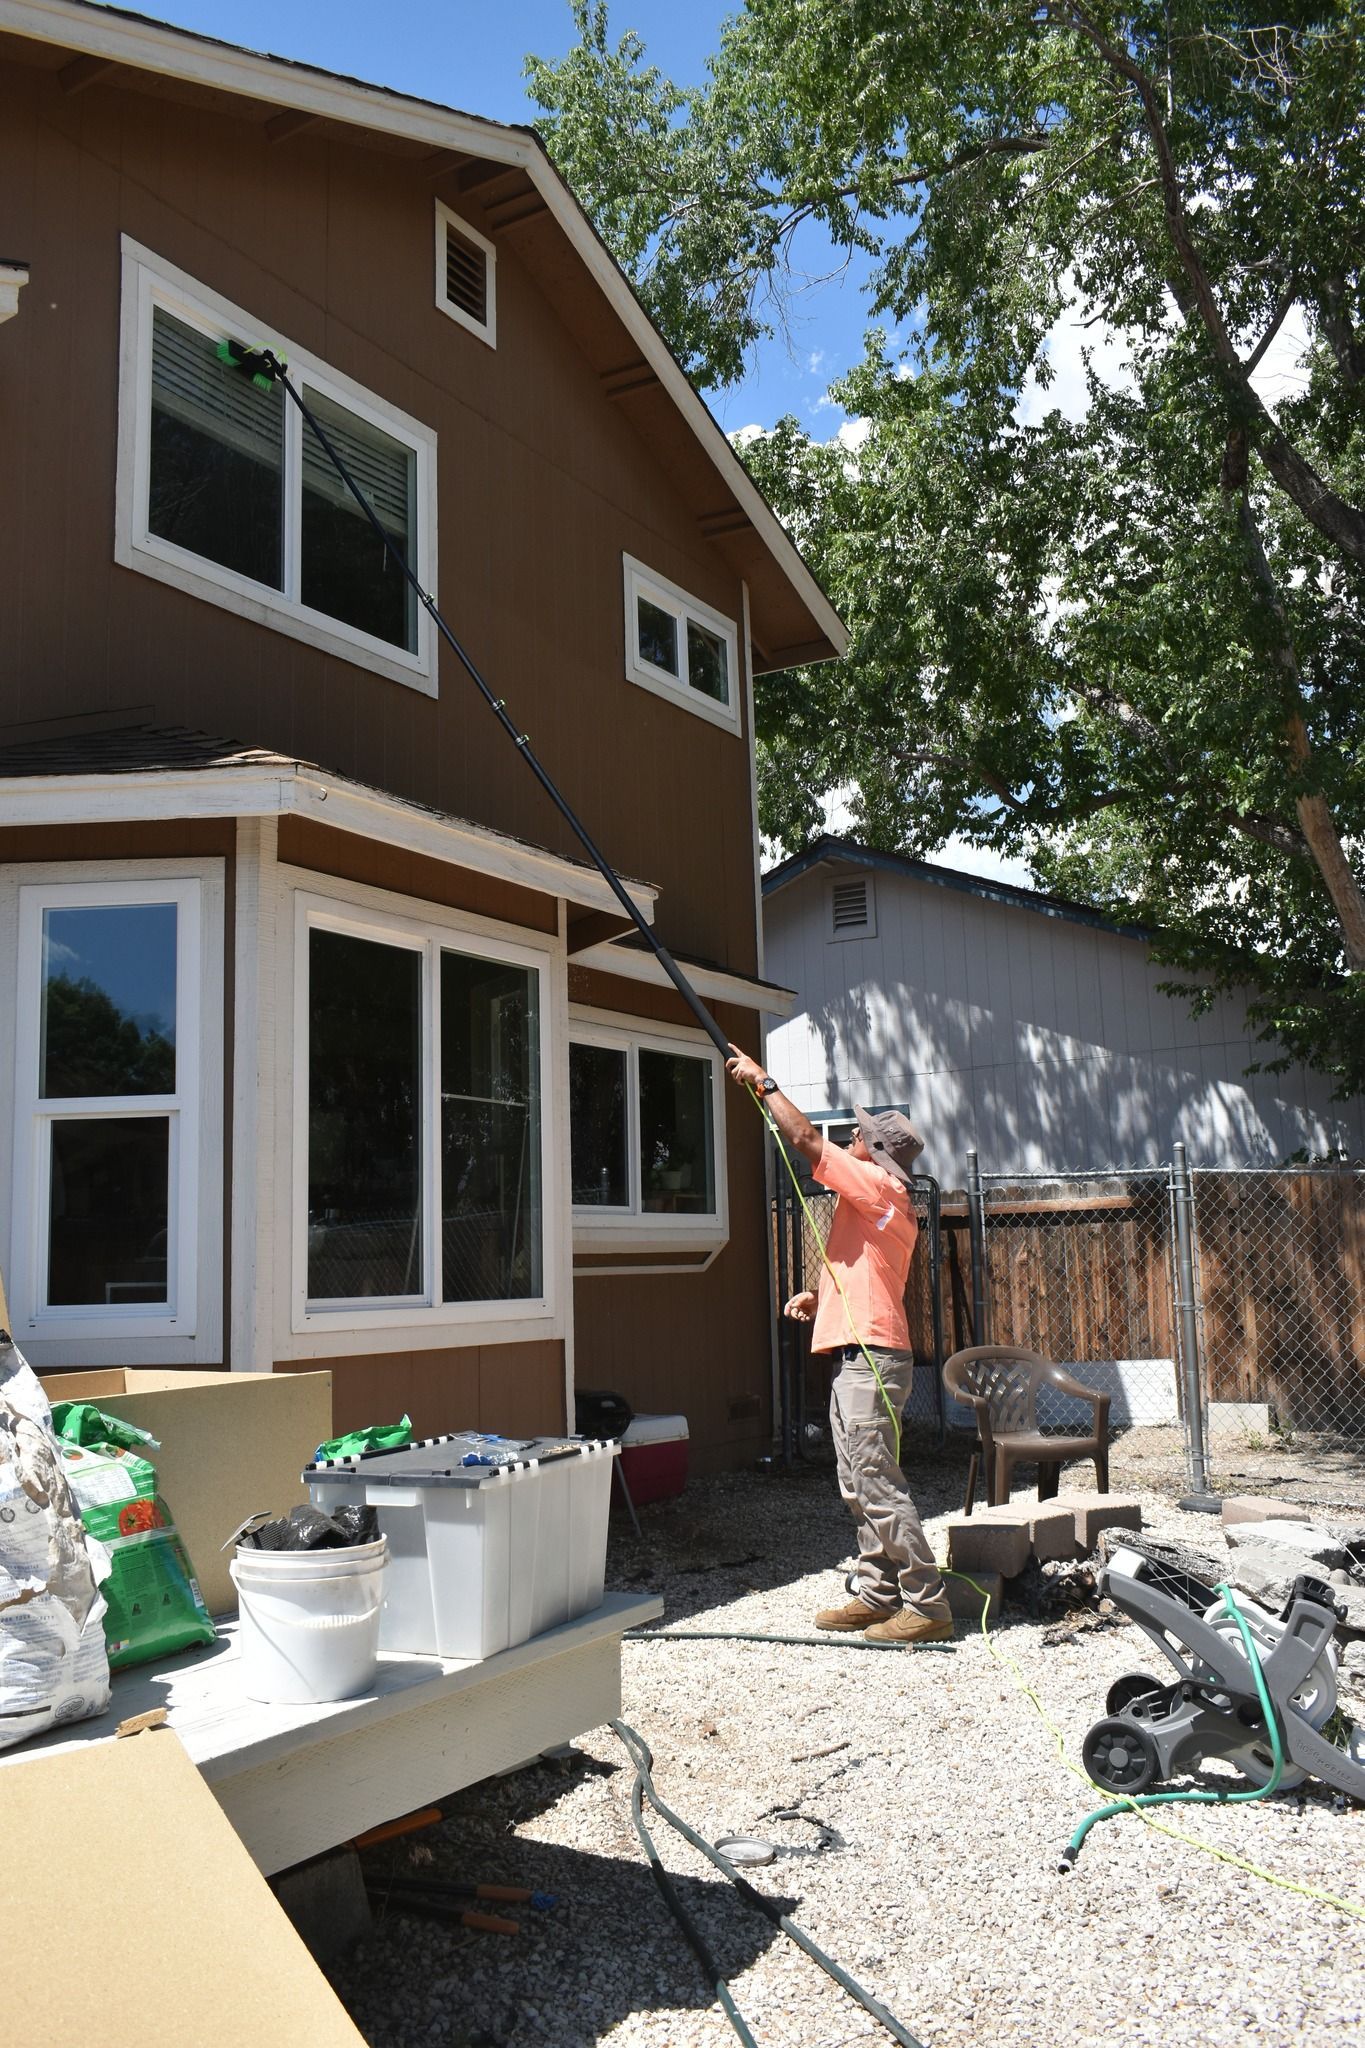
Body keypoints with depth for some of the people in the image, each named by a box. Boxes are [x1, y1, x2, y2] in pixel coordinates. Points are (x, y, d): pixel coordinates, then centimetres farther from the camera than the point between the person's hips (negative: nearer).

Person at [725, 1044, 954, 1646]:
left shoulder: (878, 1187, -9)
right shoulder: (884, 1202, 21)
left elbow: (805, 1138, -15)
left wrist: (763, 1081, -5)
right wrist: (820, 1297, 14)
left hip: (870, 1358, -11)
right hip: (855, 1358, 11)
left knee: (877, 1485, -10)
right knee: (858, 1489, 13)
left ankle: (928, 1604, -6)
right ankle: (877, 1595, 20)